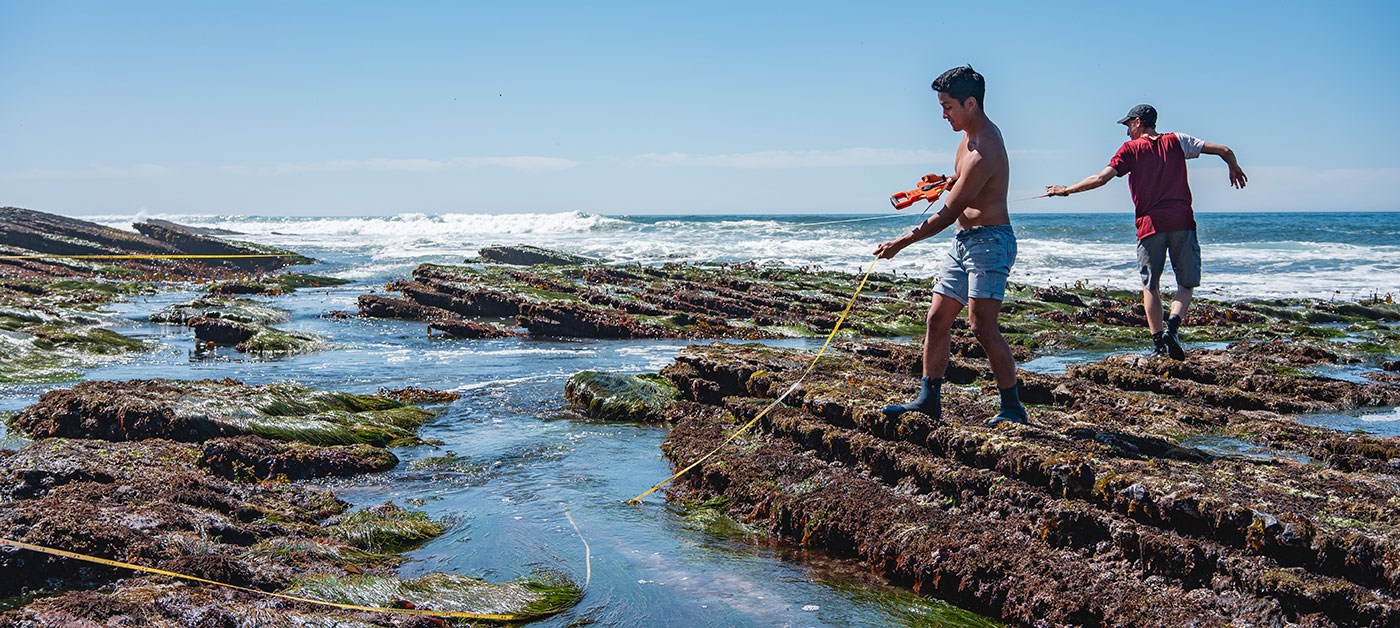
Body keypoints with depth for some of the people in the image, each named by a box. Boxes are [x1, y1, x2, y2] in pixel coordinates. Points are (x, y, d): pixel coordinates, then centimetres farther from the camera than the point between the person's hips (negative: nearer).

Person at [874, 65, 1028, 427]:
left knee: (982, 326, -15)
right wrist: (946, 181, 7)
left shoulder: (983, 153, -23)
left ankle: (1013, 408, -7)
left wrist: (900, 244, -15)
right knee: (937, 319, 8)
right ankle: (929, 399, 14)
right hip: (966, 241, 10)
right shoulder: (973, 134, 10)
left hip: (990, 241, -10)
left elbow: (948, 213, -20)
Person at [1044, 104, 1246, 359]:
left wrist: (1066, 190, 5)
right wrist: (1235, 169, 34)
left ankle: (1158, 343, 4)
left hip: (1150, 224, -1)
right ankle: (1173, 325, -14)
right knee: (1187, 283, 10)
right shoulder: (1176, 141, 12)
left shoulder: (1131, 149, 4)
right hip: (1182, 222, 2)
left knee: (1150, 285, 10)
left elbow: (1101, 178, -5)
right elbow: (1224, 150, 12)